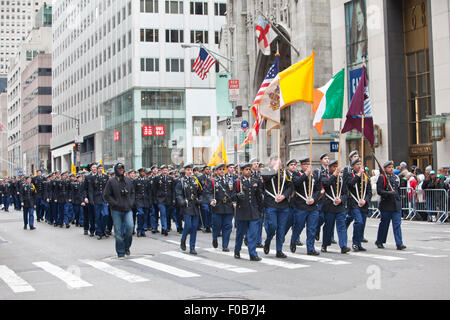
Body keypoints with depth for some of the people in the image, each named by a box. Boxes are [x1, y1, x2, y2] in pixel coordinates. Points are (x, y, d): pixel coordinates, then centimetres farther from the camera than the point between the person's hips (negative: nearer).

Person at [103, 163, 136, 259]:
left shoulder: (129, 181, 10)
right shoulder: (111, 182, -2)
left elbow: (132, 193, 20)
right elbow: (106, 195, -2)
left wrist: (131, 202, 5)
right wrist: (115, 203, -9)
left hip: (128, 209, 2)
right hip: (116, 210, -2)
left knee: (130, 226, -16)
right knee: (118, 231, 0)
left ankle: (126, 247, 7)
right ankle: (121, 252, 10)